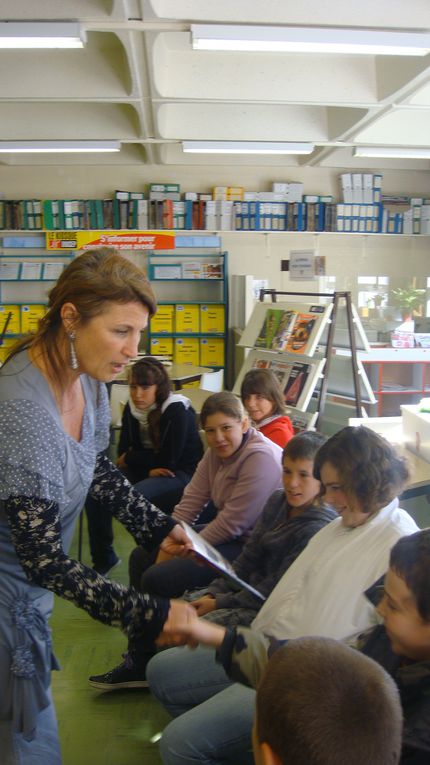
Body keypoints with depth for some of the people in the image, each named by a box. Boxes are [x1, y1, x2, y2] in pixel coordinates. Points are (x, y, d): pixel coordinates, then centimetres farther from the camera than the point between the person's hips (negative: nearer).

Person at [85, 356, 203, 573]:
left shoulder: (177, 410, -18)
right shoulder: (132, 407, 0)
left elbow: (168, 459, -19)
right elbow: (124, 451, 2)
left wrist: (130, 459, -8)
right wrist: (148, 468, -18)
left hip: (181, 474, -6)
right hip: (146, 471, 7)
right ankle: (103, 557, 3)